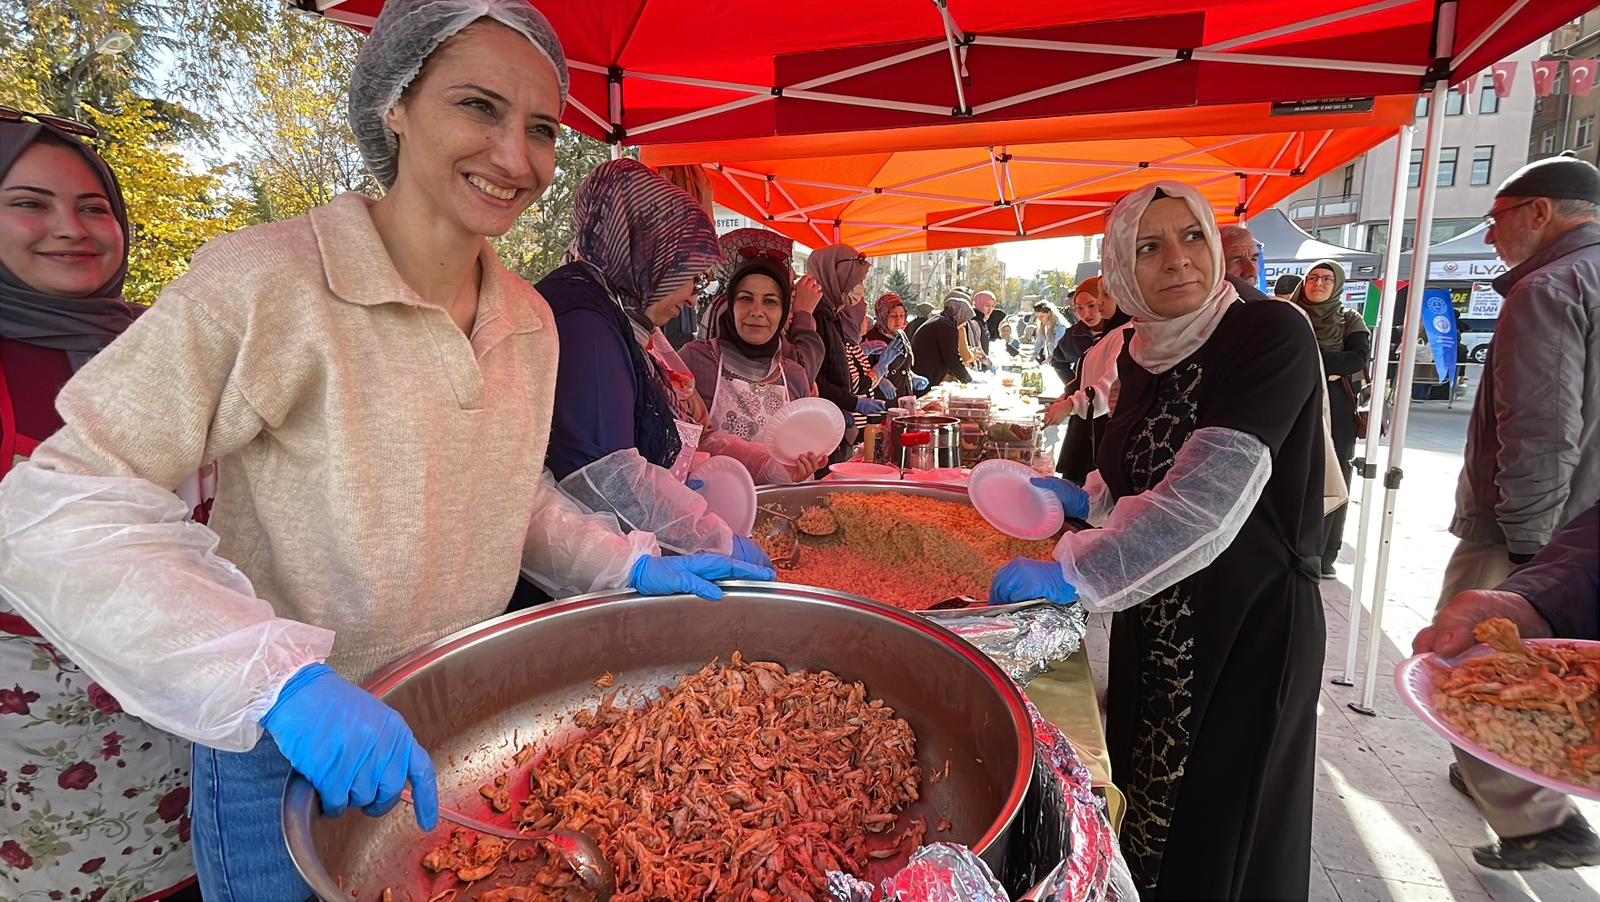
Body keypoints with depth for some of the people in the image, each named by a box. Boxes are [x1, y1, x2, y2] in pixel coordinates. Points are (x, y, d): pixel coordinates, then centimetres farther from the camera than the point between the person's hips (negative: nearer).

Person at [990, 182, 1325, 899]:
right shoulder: (1141, 357, 3)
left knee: (1218, 841, 10)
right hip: (1153, 625, 7)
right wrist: (1083, 500, 1)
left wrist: (1073, 575, -29)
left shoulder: (1270, 336, -17)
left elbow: (1208, 498, -29)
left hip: (1248, 624, -6)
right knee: (1142, 817, 20)